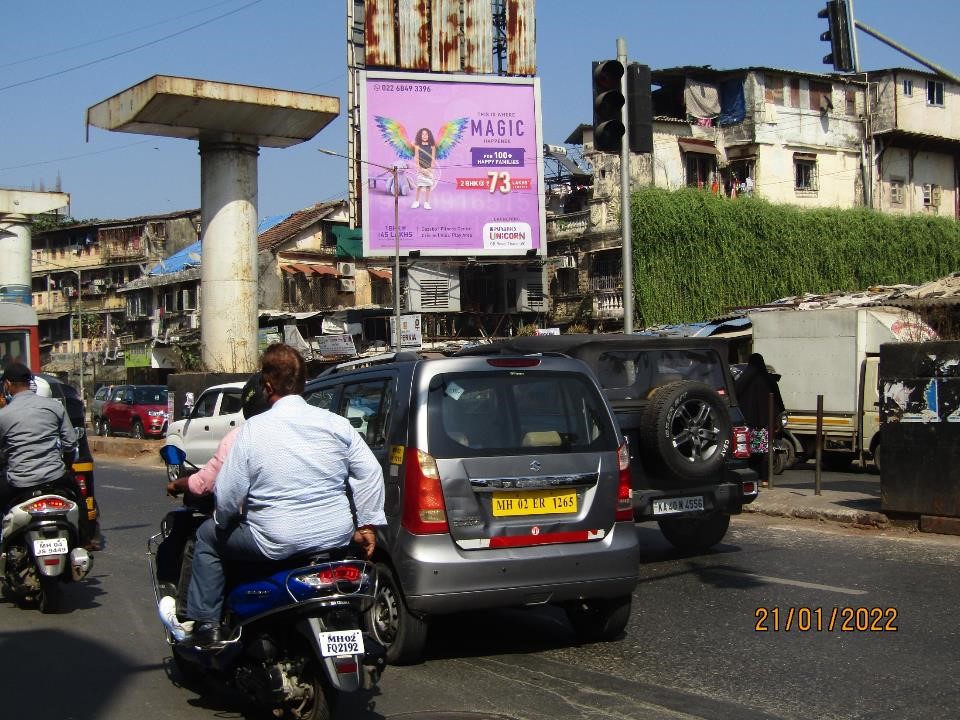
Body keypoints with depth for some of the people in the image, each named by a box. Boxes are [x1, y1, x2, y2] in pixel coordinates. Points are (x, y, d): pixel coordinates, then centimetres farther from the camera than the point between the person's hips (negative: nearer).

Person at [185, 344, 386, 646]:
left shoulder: (253, 429, -10)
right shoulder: (335, 424, 0)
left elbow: (228, 495, -10)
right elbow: (370, 472, 0)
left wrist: (223, 521, 11)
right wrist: (368, 524, 8)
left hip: (277, 543, -4)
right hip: (337, 538, 4)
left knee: (207, 536, 19)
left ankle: (205, 624, 17)